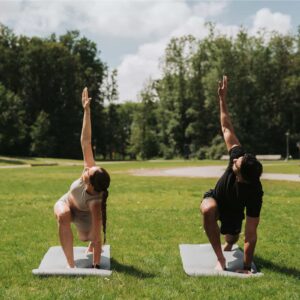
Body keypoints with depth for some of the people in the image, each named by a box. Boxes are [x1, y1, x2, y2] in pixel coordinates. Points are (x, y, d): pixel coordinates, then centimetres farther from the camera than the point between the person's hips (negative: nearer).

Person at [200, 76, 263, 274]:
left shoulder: (254, 195, -41)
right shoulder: (239, 157, -35)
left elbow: (251, 234, -38)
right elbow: (227, 129, -24)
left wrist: (247, 268, -35)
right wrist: (222, 98, -24)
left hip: (233, 211, -1)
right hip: (215, 198, 2)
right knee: (208, 209, -35)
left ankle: (229, 244, 59)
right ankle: (220, 259, -22)